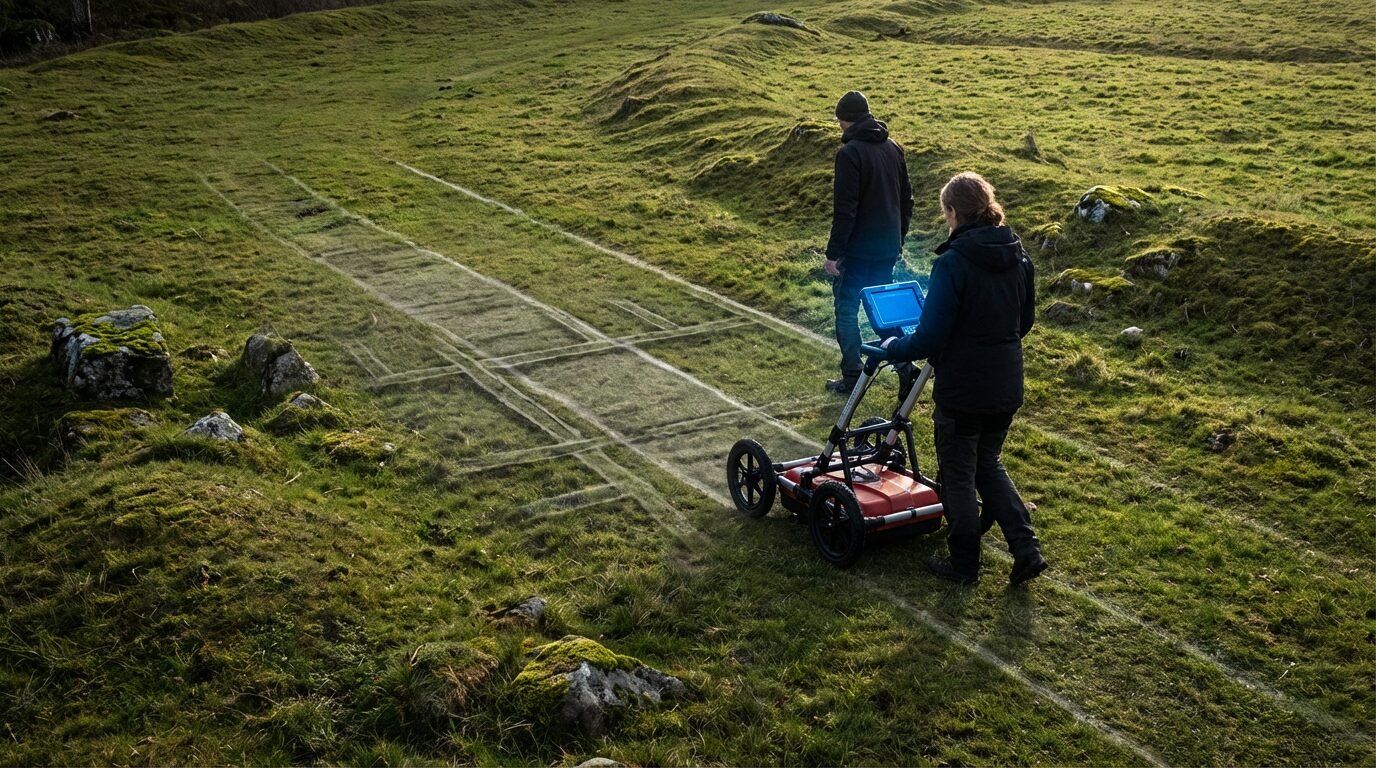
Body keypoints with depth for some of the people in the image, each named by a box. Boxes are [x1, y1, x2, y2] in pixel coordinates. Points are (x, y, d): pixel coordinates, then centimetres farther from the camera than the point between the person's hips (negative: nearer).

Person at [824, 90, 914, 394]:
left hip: (858, 249, -7)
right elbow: (906, 200, 14)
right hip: (888, 248, 7)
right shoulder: (893, 148, 8)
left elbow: (845, 209, -20)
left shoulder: (850, 153, -16)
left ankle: (853, 376, 4)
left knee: (846, 310, 2)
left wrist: (834, 252, -16)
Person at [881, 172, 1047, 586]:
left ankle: (964, 564, 24)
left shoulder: (952, 263, -22)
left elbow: (930, 337, -20)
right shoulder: (1016, 256, 1)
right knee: (988, 463, 24)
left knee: (958, 475, 11)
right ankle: (1026, 547, 16)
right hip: (1006, 386, 7)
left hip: (961, 390, -7)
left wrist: (892, 348, -1)